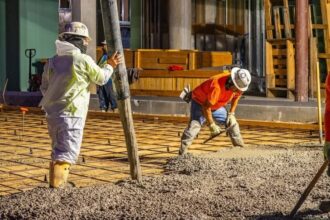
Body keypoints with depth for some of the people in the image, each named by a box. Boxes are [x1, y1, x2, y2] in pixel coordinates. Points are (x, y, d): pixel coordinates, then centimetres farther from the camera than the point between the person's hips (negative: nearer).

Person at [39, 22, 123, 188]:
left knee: (57, 152, 20)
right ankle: (56, 188, -15)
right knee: (66, 154, -6)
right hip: (71, 114, -7)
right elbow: (101, 79, 6)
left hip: (52, 113, 7)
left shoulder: (53, 61, 8)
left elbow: (44, 88, 14)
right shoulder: (84, 60, -9)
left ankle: (55, 185, 26)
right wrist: (110, 65, 23)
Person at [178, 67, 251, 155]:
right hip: (200, 103, -7)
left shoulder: (238, 85, -17)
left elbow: (236, 97, 7)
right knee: (194, 125, -24)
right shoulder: (217, 86, -40)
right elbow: (206, 107, -32)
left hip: (217, 106, 7)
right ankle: (182, 154, -24)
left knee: (232, 123, 5)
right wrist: (211, 124, -23)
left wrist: (231, 114, -1)